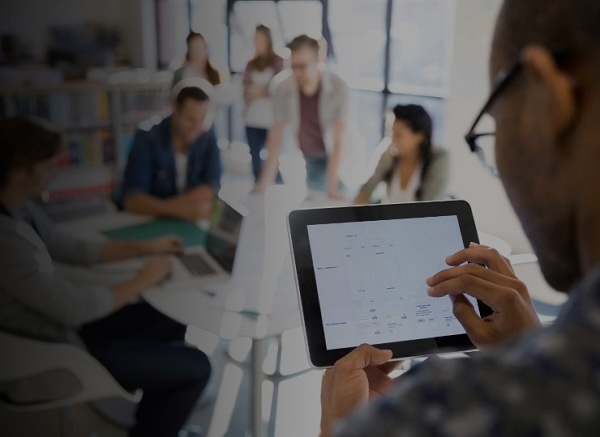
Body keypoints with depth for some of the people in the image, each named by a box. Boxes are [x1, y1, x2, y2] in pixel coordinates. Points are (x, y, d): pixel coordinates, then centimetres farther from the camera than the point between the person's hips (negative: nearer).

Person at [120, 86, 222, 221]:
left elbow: (212, 189, -13)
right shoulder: (146, 139, -12)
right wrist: (176, 209, -37)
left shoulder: (208, 138, -4)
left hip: (192, 220, 3)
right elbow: (131, 200, -21)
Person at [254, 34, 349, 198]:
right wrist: (265, 182, -19)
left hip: (331, 158, -2)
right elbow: (276, 139, -15)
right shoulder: (283, 88, -18)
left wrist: (331, 185, -32)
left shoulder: (338, 87, -25)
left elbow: (339, 141, -25)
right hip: (301, 158, 2)